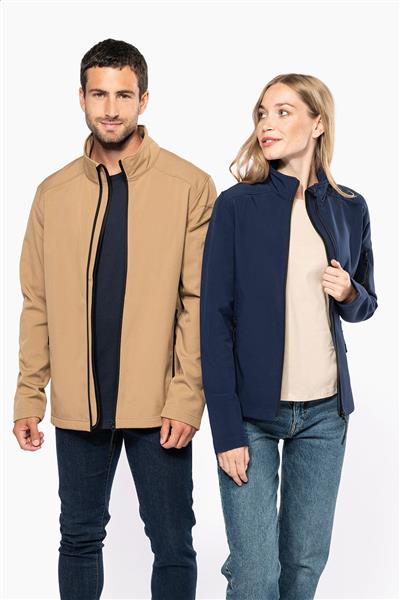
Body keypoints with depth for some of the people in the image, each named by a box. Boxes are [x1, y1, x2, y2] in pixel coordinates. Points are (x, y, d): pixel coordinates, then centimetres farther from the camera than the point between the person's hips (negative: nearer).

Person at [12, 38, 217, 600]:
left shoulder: (190, 186, -4)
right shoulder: (54, 193, 7)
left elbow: (199, 301, -6)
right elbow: (38, 303, 9)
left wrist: (186, 397, -12)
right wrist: (29, 396, 5)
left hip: (158, 405, -3)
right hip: (78, 404, 3)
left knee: (173, 546, 7)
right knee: (80, 538, 15)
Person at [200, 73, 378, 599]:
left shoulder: (350, 209, 5)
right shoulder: (237, 205, -5)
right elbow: (215, 320, -8)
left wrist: (349, 294, -7)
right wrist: (226, 429, -13)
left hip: (325, 410, 3)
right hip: (252, 409, -3)